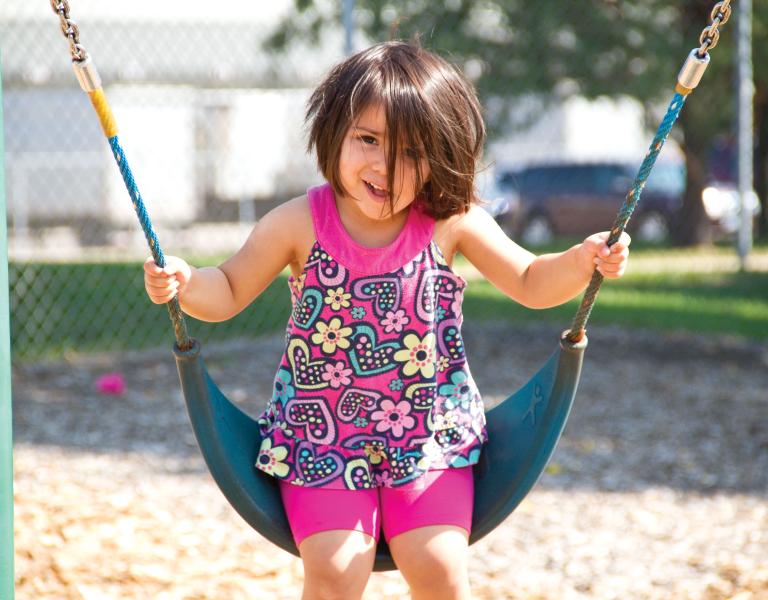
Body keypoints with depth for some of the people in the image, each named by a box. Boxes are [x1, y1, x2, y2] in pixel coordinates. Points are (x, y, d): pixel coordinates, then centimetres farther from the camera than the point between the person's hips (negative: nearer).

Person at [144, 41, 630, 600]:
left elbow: (531, 284, 2)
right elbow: (228, 293, 1)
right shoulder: (300, 224, -8)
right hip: (321, 441, 0)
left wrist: (580, 262, -17)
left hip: (430, 440, 1)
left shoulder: (452, 222, -6)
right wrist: (185, 284, -20)